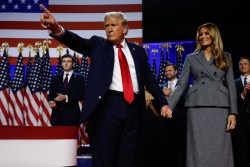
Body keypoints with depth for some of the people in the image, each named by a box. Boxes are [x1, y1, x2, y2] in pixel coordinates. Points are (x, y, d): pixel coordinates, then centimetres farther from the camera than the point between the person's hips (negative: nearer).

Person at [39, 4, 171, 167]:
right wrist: (57, 29, -29)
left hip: (133, 106, 3)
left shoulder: (137, 50, 15)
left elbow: (149, 79, 17)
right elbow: (78, 42, -10)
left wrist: (163, 103, 10)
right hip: (107, 105, -2)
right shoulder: (98, 44, 9)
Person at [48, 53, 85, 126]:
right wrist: (52, 101, -11)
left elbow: (81, 96, -2)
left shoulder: (79, 78, 6)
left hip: (72, 115, -2)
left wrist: (66, 97, -14)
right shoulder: (55, 78, 16)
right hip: (57, 114, 3)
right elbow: (51, 95, 12)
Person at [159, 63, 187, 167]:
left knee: (180, 150, 0)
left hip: (180, 122, -3)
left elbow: (186, 101, -8)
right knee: (164, 150, 3)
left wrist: (171, 95, -11)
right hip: (165, 122, 3)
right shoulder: (162, 87, 15)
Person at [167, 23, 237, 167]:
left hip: (220, 108, 0)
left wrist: (233, 113, -2)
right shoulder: (191, 58, 11)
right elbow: (181, 84, 5)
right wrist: (168, 106, -7)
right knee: (199, 151, -2)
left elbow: (231, 86, 7)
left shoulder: (226, 57, 12)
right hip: (197, 107, 0)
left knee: (221, 151, -1)